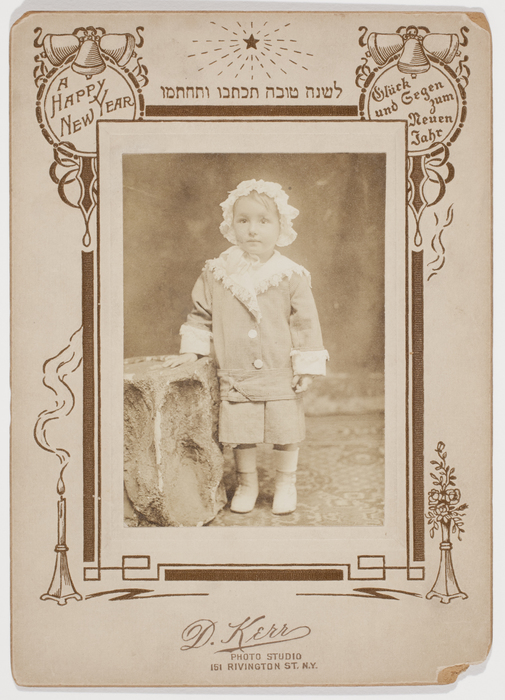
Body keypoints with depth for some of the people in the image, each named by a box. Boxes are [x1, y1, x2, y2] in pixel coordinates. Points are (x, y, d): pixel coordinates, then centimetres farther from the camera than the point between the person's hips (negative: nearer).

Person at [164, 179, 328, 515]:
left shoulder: (292, 276, -9)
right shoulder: (216, 274, -4)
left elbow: (306, 323, -4)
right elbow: (201, 314, 10)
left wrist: (307, 368, -5)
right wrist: (191, 351, 7)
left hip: (281, 376, -1)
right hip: (236, 377, 1)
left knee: (286, 431, 8)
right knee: (240, 435, 7)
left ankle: (286, 483, 31)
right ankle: (247, 483, 30)